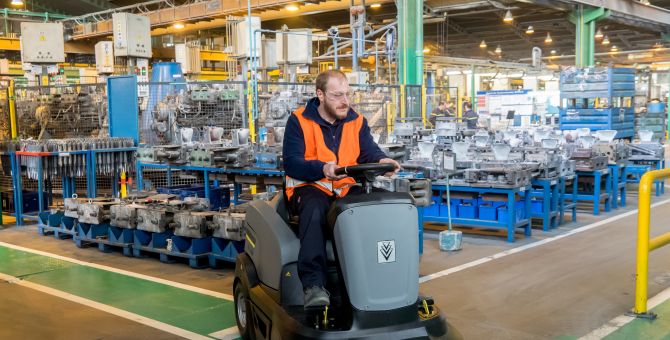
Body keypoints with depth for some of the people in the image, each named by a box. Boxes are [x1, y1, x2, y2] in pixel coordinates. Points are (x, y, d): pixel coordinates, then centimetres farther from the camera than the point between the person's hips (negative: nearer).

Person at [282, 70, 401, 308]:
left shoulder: (357, 121, 12)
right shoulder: (299, 121, -1)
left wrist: (382, 161, -25)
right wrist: (323, 168, -30)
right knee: (314, 209, -38)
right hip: (310, 187, -3)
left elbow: (368, 151, 1)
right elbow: (291, 162, -11)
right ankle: (313, 284, -41)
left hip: (347, 188, 4)